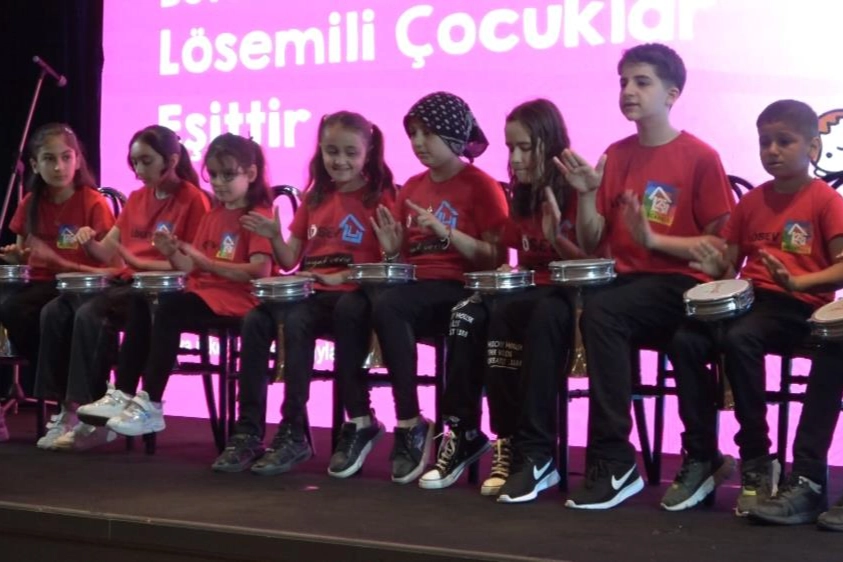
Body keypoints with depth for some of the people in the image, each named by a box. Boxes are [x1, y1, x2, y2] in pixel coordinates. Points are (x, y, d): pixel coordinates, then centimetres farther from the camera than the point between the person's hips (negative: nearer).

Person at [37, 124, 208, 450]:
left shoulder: (193, 200, -6)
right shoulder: (136, 198, 17)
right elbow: (107, 253, 16)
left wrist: (136, 260, -18)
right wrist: (89, 242, -7)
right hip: (126, 282, 8)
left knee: (90, 314, -30)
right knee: (55, 311, -14)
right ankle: (68, 407, -12)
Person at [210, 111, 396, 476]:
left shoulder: (378, 199, 2)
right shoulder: (314, 199, 18)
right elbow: (290, 260, 15)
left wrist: (341, 276, -19)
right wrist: (274, 237, -6)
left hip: (352, 294, -5)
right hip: (310, 293, 5)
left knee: (294, 323, -33)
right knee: (255, 321, -23)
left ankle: (294, 433, -24)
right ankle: (248, 431, -18)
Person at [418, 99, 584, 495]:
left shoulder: (574, 193, -6)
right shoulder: (521, 198, 14)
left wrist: (557, 239, -28)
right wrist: (508, 270, 0)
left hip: (566, 291, -6)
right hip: (527, 286, 6)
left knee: (503, 315, -36)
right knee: (466, 316, -26)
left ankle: (511, 440, -29)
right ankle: (462, 432, -23)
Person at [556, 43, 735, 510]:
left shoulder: (700, 158, -3)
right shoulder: (615, 156, 12)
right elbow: (590, 244, 11)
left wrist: (653, 239, -15)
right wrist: (586, 193, -6)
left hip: (681, 287, -5)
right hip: (625, 281, 5)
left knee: (599, 312, -34)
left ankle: (613, 462, -26)